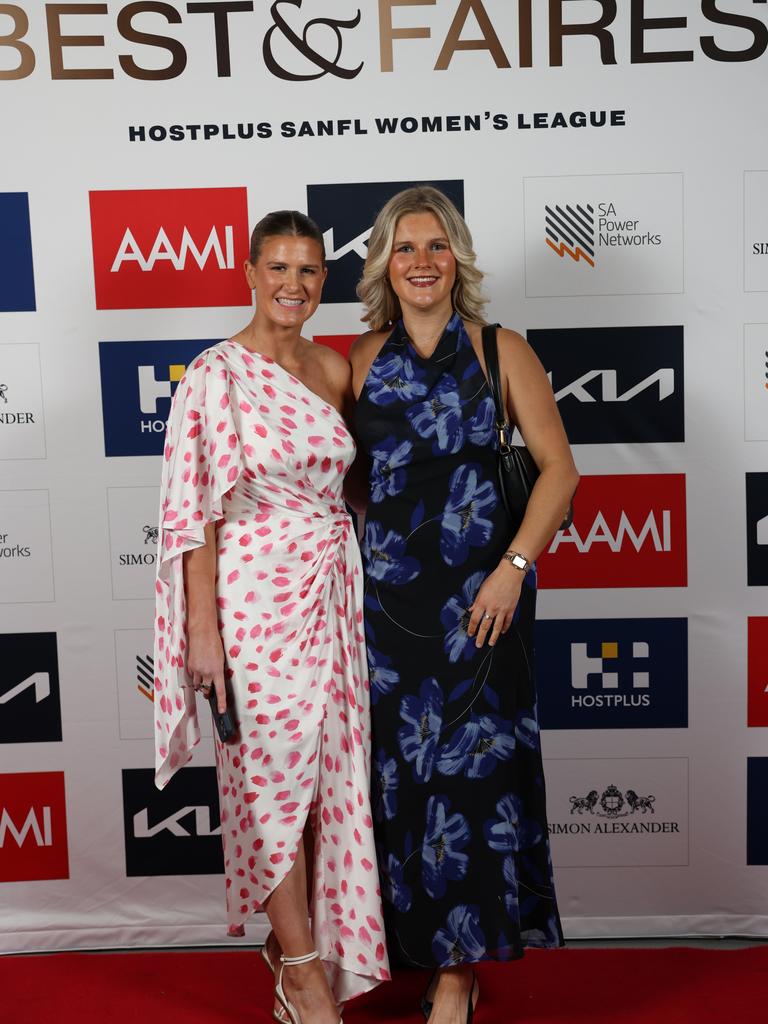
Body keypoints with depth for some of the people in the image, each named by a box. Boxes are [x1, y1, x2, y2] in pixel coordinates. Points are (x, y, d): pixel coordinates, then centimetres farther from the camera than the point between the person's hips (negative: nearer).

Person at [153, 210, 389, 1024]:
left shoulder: (334, 369, 8)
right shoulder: (215, 375, -8)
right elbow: (194, 509, -10)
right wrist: (202, 630, -14)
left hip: (333, 594, 6)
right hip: (255, 596, -6)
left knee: (329, 774, 11)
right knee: (275, 776, 2)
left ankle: (300, 941, 31)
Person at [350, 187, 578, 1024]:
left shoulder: (500, 352, 0)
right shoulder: (364, 358, 8)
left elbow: (559, 468, -3)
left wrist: (513, 567, -12)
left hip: (476, 592, -2)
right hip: (385, 588, 3)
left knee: (469, 764, 0)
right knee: (401, 766, 7)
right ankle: (416, 943, 24)